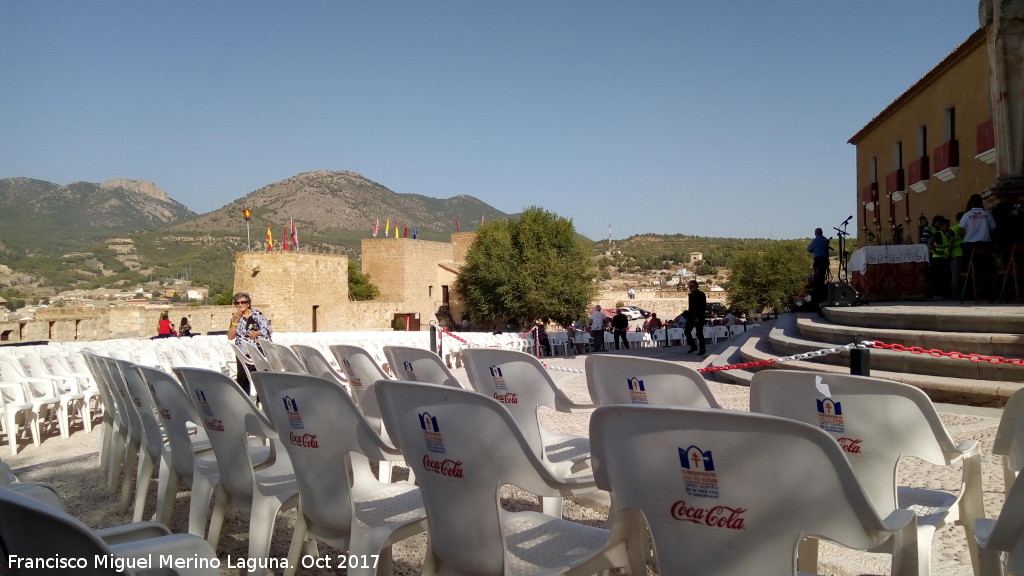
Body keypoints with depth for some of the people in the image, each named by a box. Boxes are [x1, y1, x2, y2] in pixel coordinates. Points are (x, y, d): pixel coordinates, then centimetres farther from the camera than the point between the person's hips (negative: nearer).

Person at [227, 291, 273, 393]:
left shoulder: (257, 315, -2)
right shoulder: (235, 317, 9)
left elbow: (269, 331, -3)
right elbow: (230, 337, 2)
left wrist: (258, 333, -19)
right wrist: (235, 321, -7)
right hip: (243, 353, 3)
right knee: (242, 379, -1)